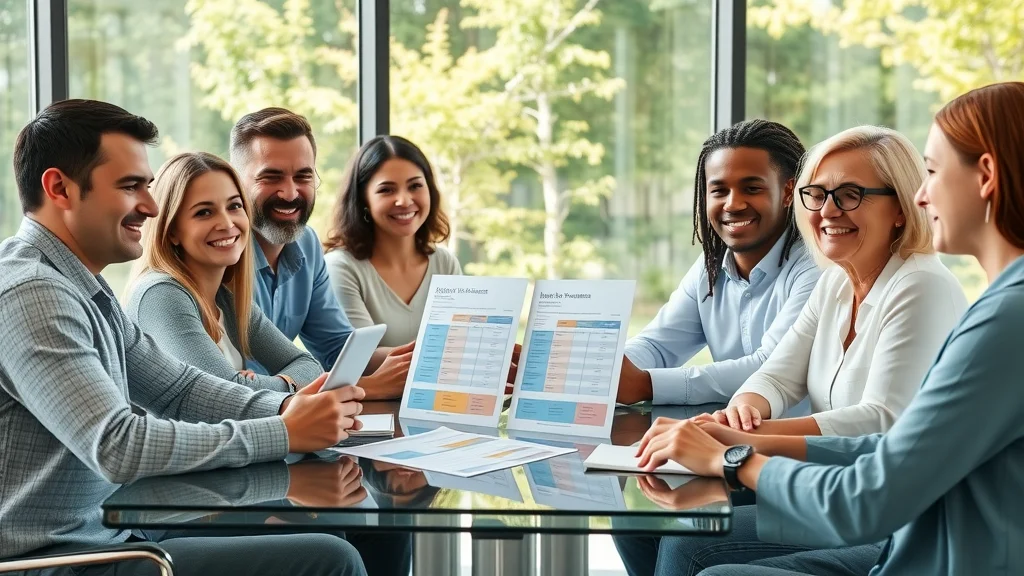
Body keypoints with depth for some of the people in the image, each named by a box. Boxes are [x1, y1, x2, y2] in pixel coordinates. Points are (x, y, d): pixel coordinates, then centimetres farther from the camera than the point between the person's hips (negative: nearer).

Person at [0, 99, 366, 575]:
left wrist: (285, 407, -3)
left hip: (101, 535, 10)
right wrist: (285, 433, -21)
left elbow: (178, 387, 15)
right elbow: (119, 447, -27)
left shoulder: (84, 287, 13)